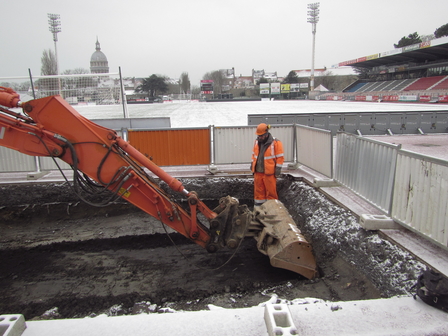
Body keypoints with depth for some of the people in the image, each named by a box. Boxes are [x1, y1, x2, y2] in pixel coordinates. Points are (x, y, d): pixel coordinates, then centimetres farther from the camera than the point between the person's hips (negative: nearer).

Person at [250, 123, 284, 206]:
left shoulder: (275, 143, -11)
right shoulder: (257, 141, 8)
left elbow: (280, 157, -9)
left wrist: (278, 169, -10)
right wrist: (252, 164, 17)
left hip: (269, 172, -5)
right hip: (258, 171, 6)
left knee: (271, 190, 3)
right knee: (258, 189, 13)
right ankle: (259, 203, 26)